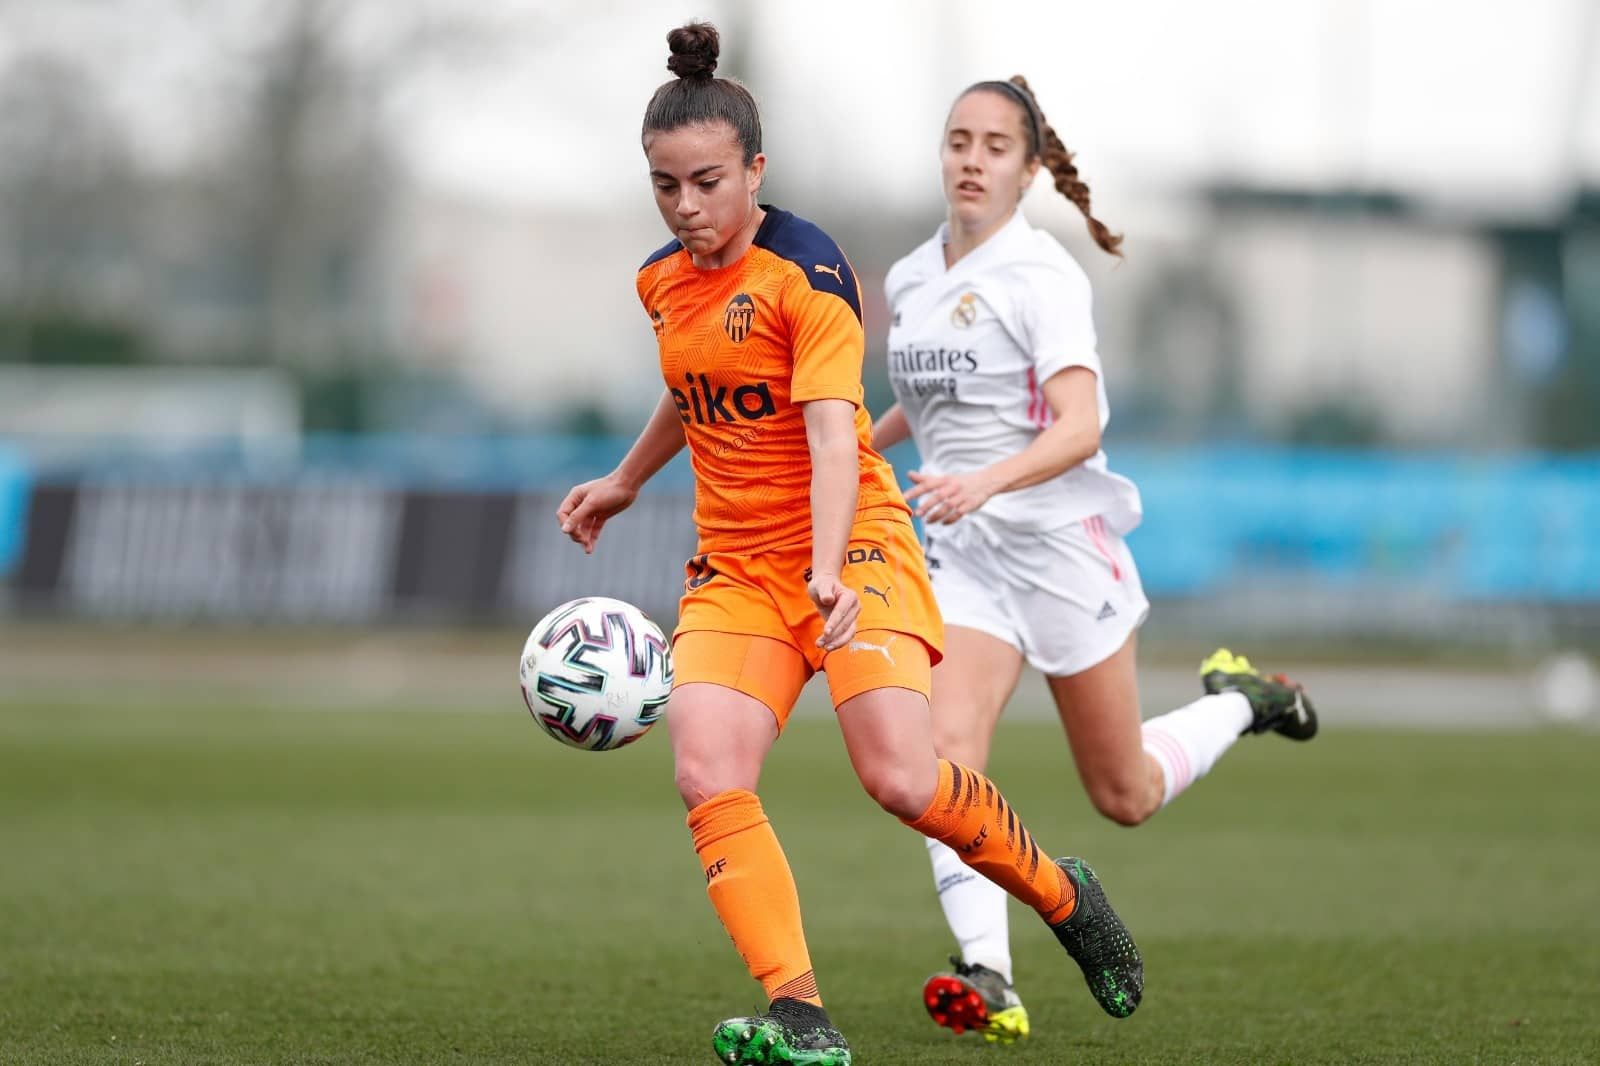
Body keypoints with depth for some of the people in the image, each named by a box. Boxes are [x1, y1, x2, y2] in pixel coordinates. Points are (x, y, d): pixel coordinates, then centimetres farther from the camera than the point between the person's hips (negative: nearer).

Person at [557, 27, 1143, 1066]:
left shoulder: (807, 270, -14)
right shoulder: (662, 280, 8)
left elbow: (832, 433, -25)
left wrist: (828, 569, -38)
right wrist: (624, 482, 42)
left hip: (851, 544, -6)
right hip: (735, 567, 6)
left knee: (902, 778, -22)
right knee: (707, 775, -21)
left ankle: (1062, 896, 8)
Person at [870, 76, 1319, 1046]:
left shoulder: (1043, 275, -14)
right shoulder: (911, 280, 6)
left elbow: (1078, 427, -26)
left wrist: (984, 482, -41)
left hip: (1061, 540, -5)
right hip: (966, 557, 5)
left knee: (1127, 797, 7)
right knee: (946, 751, -20)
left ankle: (1236, 702, 37)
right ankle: (991, 982, -24)